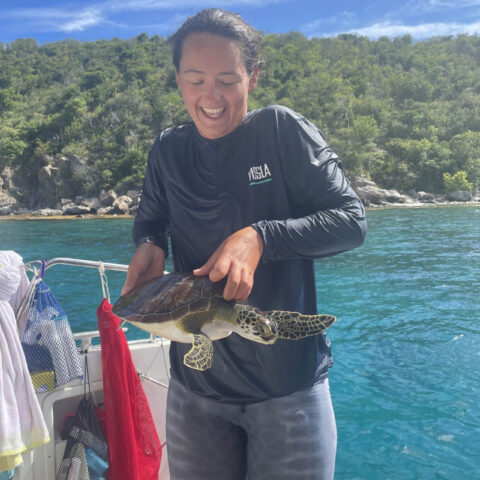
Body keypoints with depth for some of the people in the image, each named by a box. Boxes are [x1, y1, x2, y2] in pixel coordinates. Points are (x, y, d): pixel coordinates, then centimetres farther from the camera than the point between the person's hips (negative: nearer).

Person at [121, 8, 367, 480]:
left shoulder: (282, 130, -10)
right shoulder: (167, 151, 1)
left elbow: (351, 220, -12)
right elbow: (150, 220, 15)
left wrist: (260, 237, -27)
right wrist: (149, 244, -9)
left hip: (288, 381, -3)